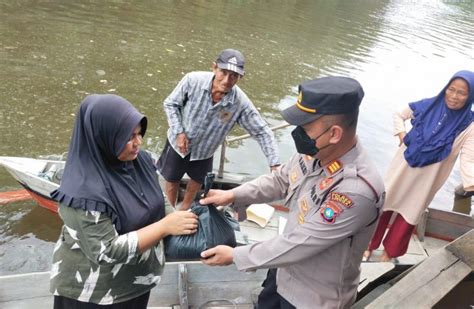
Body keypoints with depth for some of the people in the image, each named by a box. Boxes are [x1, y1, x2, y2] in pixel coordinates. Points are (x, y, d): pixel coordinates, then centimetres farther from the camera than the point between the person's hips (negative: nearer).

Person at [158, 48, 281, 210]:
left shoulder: (241, 103, -29)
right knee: (172, 181, 19)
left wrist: (275, 164, -27)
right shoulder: (193, 80, -30)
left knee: (196, 183, 24)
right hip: (179, 143, -1)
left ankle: (184, 211, 54)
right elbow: (170, 104, -14)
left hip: (204, 151, 2)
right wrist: (179, 132, -23)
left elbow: (262, 132, -20)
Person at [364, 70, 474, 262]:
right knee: (383, 205, 13)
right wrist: (402, 134, -10)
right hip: (403, 167, 1)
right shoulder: (428, 106, -11)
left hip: (427, 178, -1)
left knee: (409, 215, 15)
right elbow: (399, 115, 6)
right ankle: (369, 245, 34)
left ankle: (389, 252, 38)